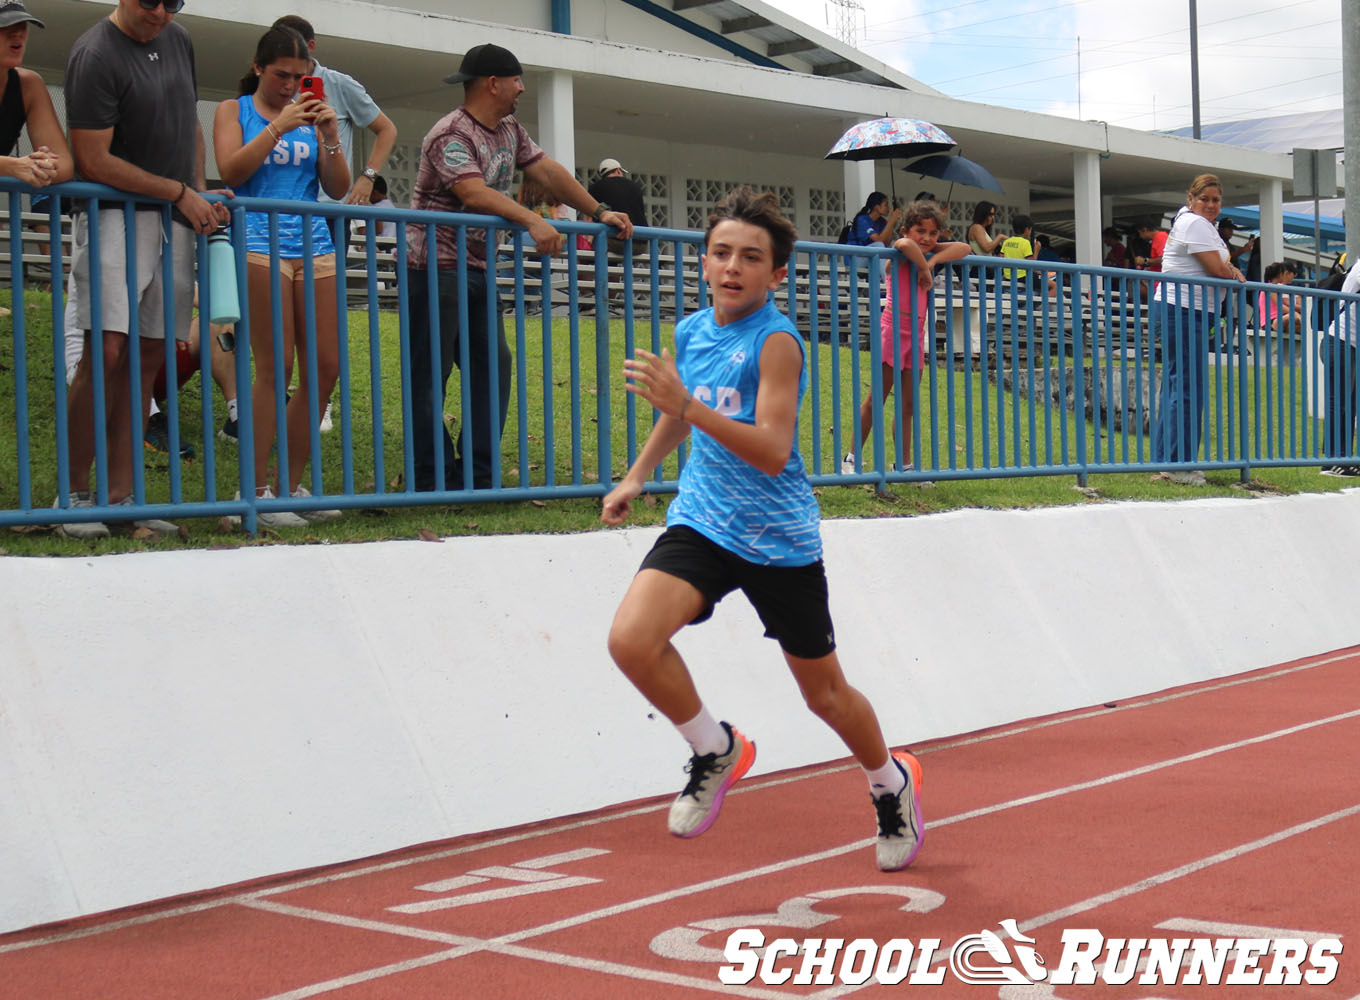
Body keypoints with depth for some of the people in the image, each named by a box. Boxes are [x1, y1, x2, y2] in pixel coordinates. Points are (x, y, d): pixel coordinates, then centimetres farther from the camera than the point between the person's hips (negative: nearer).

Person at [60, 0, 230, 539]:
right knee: (106, 351, -16)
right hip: (115, 214, -7)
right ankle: (73, 494, -7)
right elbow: (93, 161, -14)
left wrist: (201, 193, 11)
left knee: (148, 359, 4)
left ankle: (121, 495, 8)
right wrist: (179, 192, -8)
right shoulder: (96, 55, -11)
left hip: (174, 220, 7)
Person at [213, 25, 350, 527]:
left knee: (326, 368, 0)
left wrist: (330, 137, -3)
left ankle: (291, 483, 11)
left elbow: (339, 189, 13)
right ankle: (256, 490, -5)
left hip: (315, 248, 5)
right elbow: (232, 171, -7)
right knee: (275, 367, -11)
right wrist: (276, 128, -13)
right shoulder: (234, 110, 9)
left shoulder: (309, 115, 17)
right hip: (261, 244, -5)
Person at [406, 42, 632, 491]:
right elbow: (475, 193, -29)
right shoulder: (450, 135, -16)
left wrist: (599, 212, 7)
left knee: (494, 365, 6)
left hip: (479, 269, 10)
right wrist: (533, 221, -38)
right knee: (431, 375, -5)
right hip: (436, 268, -10)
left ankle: (478, 474, 10)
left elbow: (548, 170, 14)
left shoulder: (510, 130, 13)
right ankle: (433, 480, -2)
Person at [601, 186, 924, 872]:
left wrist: (688, 405, -37)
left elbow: (773, 452, -28)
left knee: (823, 691, 9)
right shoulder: (690, 331, 3)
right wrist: (637, 476, 25)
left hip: (780, 540, -4)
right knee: (631, 640, -21)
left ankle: (891, 783, 40)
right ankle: (716, 751, 4)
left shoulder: (777, 342, -16)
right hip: (700, 523, 5)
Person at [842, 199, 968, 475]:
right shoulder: (899, 254, -10)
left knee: (908, 405, 7)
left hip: (916, 333, 7)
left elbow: (964, 248, 2)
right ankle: (851, 460, 2)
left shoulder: (929, 254, 11)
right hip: (894, 329, -7)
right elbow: (905, 244, -34)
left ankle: (904, 464, 11)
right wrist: (925, 268, -21)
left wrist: (933, 260, -11)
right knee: (876, 400, -4)